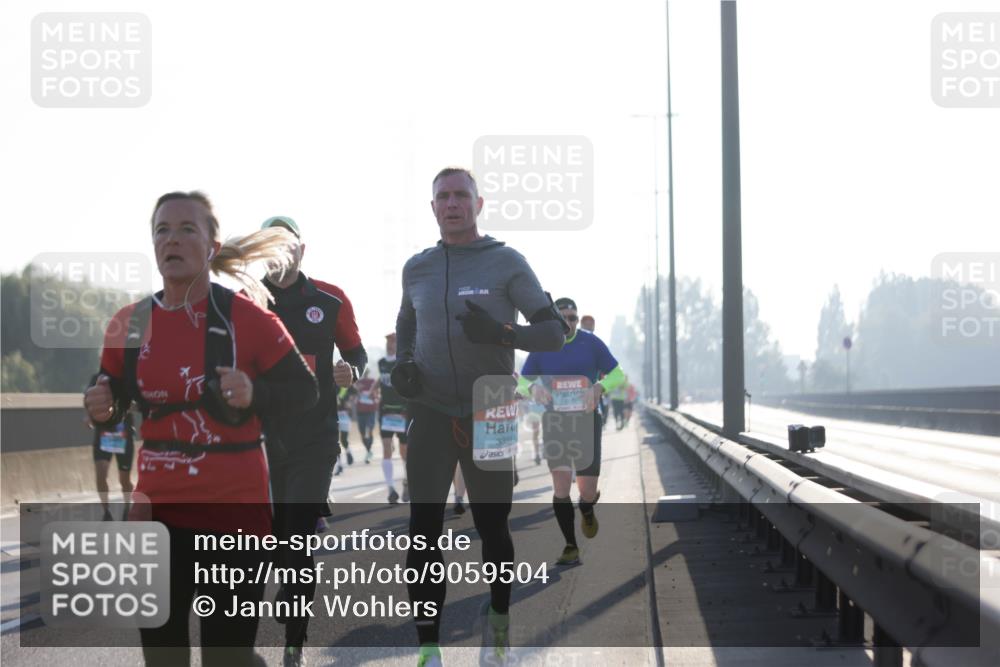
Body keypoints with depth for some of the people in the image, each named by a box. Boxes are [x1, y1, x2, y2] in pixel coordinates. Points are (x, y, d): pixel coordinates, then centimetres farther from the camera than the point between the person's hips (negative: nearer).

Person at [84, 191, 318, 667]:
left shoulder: (246, 317, -10)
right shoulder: (129, 324, 1)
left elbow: (304, 390, -3)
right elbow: (113, 405, 12)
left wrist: (254, 394, -22)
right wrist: (101, 409, -11)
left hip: (235, 507, -4)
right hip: (158, 508, 4)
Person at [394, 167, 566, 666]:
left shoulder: (506, 263, -4)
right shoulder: (416, 269, 7)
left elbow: (554, 332, -5)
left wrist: (501, 333, -24)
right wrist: (402, 362, 4)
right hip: (431, 414, 2)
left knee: (493, 528, 7)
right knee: (424, 531, -7)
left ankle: (498, 619, 33)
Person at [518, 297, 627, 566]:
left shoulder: (591, 343, -1)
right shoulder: (542, 347, 2)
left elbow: (618, 375, 1)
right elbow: (521, 382, 6)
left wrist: (599, 386, -21)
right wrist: (533, 388, -19)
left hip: (586, 421, 0)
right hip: (554, 421, 0)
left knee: (587, 491, 0)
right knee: (560, 486, -10)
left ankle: (586, 511, 38)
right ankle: (571, 547, 0)